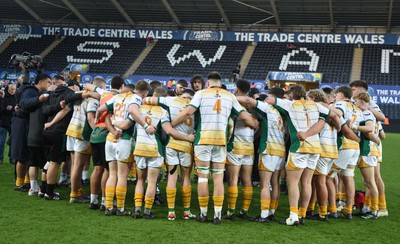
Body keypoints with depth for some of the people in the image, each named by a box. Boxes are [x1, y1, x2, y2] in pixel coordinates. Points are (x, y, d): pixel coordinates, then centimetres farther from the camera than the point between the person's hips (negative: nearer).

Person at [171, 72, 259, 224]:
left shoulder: (201, 93, 4)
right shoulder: (230, 96, 12)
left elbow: (188, 112, -8)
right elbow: (244, 117, 12)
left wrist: (171, 124, 3)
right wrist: (256, 125, 32)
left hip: (203, 139, -2)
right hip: (221, 140, 2)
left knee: (203, 177, 5)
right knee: (218, 179, 6)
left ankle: (203, 214, 10)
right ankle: (217, 215, 5)